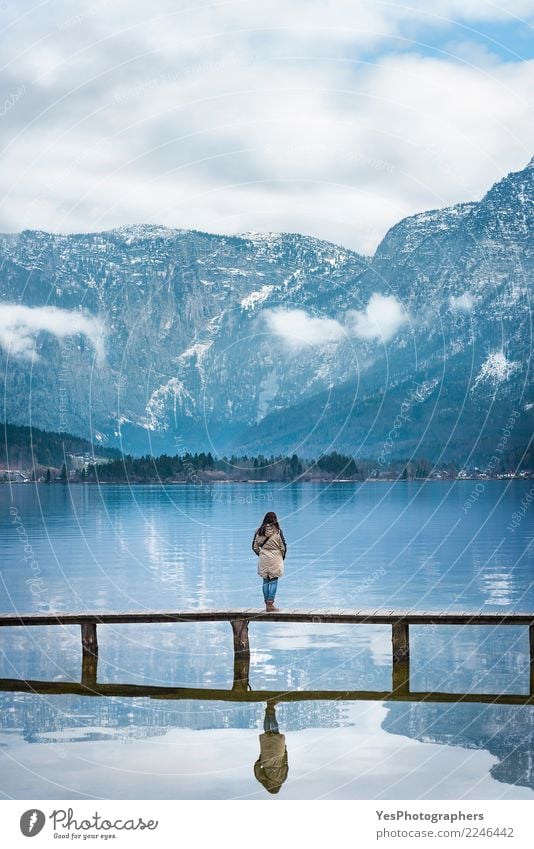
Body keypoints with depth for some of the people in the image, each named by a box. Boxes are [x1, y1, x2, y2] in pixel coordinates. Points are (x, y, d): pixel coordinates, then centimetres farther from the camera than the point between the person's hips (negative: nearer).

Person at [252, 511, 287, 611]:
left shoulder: (259, 531, -1)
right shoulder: (277, 531, -9)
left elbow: (255, 547, 2)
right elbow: (283, 547, -7)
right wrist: (282, 557, 11)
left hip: (263, 560, 3)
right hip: (275, 559, -3)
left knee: (266, 581, 11)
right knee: (274, 581, 3)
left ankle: (267, 604, 15)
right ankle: (270, 604, -1)